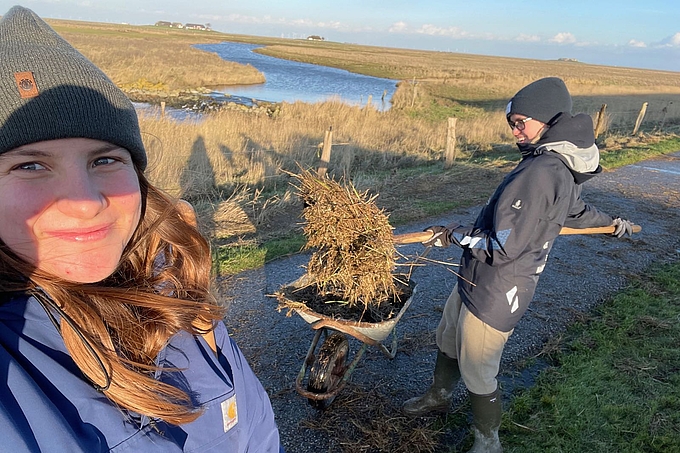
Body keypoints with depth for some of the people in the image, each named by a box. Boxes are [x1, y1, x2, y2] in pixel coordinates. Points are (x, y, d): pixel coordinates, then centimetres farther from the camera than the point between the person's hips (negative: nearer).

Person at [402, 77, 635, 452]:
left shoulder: (540, 173, -29)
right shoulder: (564, 167, 3)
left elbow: (502, 249, -29)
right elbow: (576, 212, 22)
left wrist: (454, 235, -13)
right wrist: (611, 223, 44)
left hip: (494, 293, -10)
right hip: (476, 281, 10)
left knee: (477, 373, 9)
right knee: (447, 339, 27)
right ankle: (439, 397, 51)